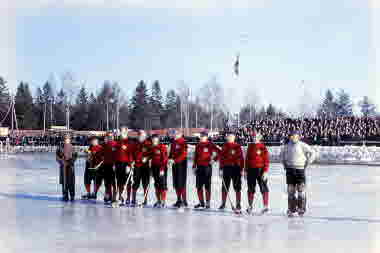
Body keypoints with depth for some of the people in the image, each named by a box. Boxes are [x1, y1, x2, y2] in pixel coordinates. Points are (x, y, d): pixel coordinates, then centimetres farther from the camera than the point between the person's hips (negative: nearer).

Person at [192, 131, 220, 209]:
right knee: (199, 186, 7)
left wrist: (214, 159, -13)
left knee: (207, 186, -1)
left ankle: (208, 203, 6)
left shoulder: (210, 144, -3)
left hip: (207, 167, -5)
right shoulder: (198, 145, 13)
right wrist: (194, 167, 15)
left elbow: (218, 152, -5)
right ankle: (201, 202, 18)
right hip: (199, 167, 6)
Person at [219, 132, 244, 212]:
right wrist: (221, 169, 1)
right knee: (225, 187, 7)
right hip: (226, 168, 2)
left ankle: (238, 205, 7)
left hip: (236, 168, -2)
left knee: (237, 187, 1)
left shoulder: (238, 146, 1)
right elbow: (221, 157, 6)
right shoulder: (225, 146, 7)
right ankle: (223, 204, 18)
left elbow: (241, 158, 2)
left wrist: (242, 169, -2)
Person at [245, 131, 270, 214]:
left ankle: (266, 206, 6)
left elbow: (266, 160, -8)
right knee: (251, 188, 10)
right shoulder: (250, 146, 10)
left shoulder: (262, 147, -5)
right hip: (251, 169, 5)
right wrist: (246, 170, 12)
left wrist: (265, 171, -14)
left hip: (260, 169, -5)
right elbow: (247, 158, 15)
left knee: (263, 188, -1)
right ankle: (250, 206, 20)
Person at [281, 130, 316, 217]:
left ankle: (301, 209, 5)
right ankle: (291, 209, 13)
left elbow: (312, 153, -2)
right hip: (290, 170, 4)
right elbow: (282, 155, 25)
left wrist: (307, 163, -3)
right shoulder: (287, 146, 7)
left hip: (300, 169, -4)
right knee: (290, 191, 7)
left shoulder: (302, 145, -6)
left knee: (301, 190, -4)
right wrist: (284, 164, 14)